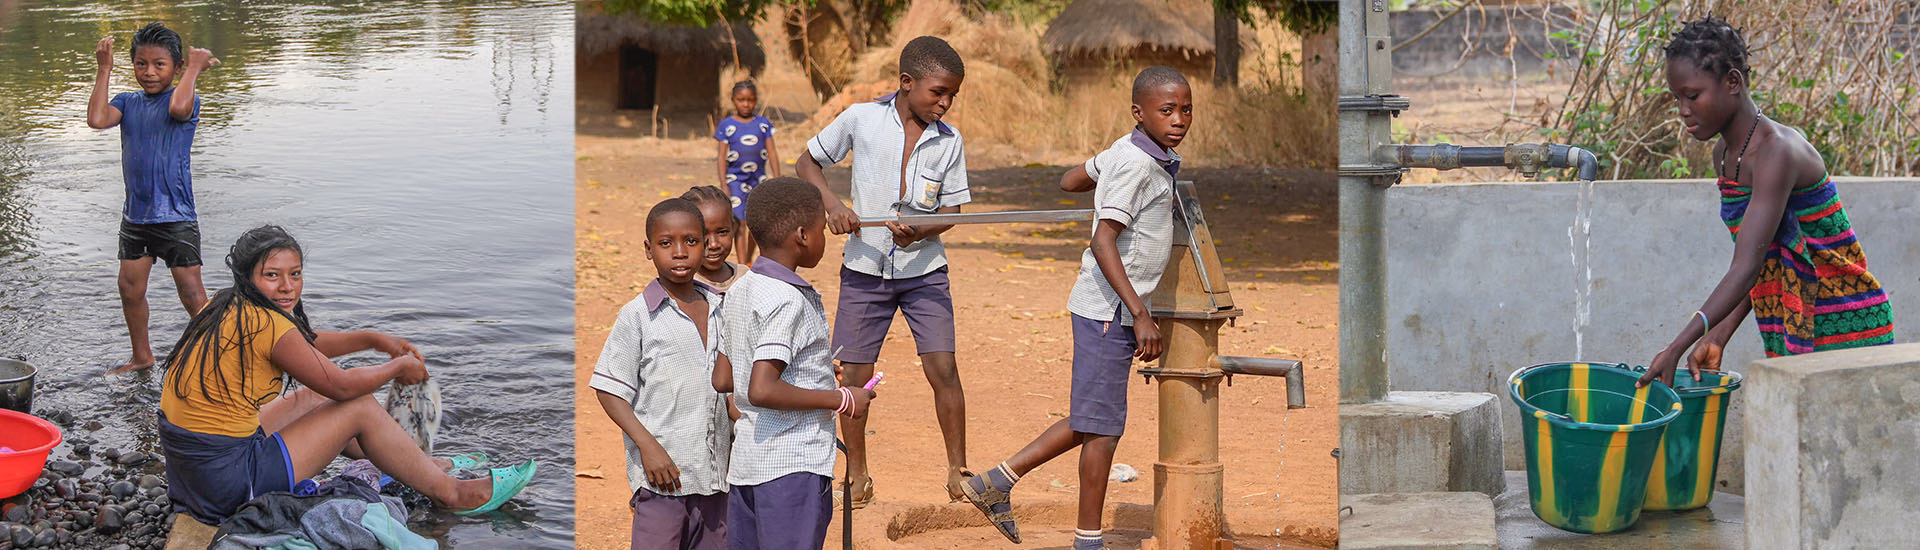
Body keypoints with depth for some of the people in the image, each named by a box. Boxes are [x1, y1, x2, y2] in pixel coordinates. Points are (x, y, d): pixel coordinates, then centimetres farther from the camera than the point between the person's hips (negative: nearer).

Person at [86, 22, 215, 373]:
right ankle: (142, 356, 29)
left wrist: (195, 68, -21)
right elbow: (97, 119, -13)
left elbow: (178, 107, -34)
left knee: (192, 294, -4)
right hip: (135, 215, 6)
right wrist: (104, 70, -7)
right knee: (130, 287, 12)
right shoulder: (128, 102, 6)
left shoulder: (186, 100, -9)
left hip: (175, 216, -6)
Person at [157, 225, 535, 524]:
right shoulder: (267, 324, -20)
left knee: (310, 399, 24)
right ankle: (451, 493, 16)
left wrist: (373, 340, 19)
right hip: (228, 483, -9)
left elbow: (304, 343, 24)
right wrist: (398, 367, 8)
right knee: (360, 408, 1)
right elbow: (341, 385, -10)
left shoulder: (229, 307, 6)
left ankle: (426, 465, 35)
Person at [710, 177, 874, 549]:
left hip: (744, 461, 9)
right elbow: (762, 390, -25)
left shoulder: (738, 292, 10)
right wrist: (841, 400, -16)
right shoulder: (787, 301, -17)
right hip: (792, 466, -9)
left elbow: (723, 379, 14)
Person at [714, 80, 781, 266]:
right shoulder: (727, 125, -1)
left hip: (758, 179, 3)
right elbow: (722, 157, -1)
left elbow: (772, 152, 5)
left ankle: (749, 261, 28)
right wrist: (723, 184, -8)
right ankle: (742, 265, -13)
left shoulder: (763, 124, 4)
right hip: (735, 179, -3)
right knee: (739, 220, -12)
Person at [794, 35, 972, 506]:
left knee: (943, 369, -9)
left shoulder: (949, 141, -4)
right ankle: (857, 474, 20)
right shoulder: (861, 119, -8)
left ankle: (958, 472, 5)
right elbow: (807, 162, 5)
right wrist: (831, 204, -13)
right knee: (854, 375, 2)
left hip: (923, 269, 1)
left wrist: (919, 232, -20)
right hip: (865, 269, 0)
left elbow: (952, 210, 1)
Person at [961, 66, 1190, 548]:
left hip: (1115, 307, 10)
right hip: (1109, 308, -10)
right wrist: (1140, 313, -27)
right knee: (1103, 427, 0)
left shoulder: (1127, 151, 10)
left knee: (1090, 422, 16)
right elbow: (1103, 242, -24)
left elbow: (1069, 181, 22)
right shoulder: (1135, 165, -18)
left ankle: (997, 483, 20)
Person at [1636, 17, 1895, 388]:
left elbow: (1747, 269, -29)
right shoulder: (1725, 155, 7)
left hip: (1845, 326, -9)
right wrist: (1718, 337, 3)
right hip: (1789, 331, 9)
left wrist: (1677, 348, -35)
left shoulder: (1776, 152, -22)